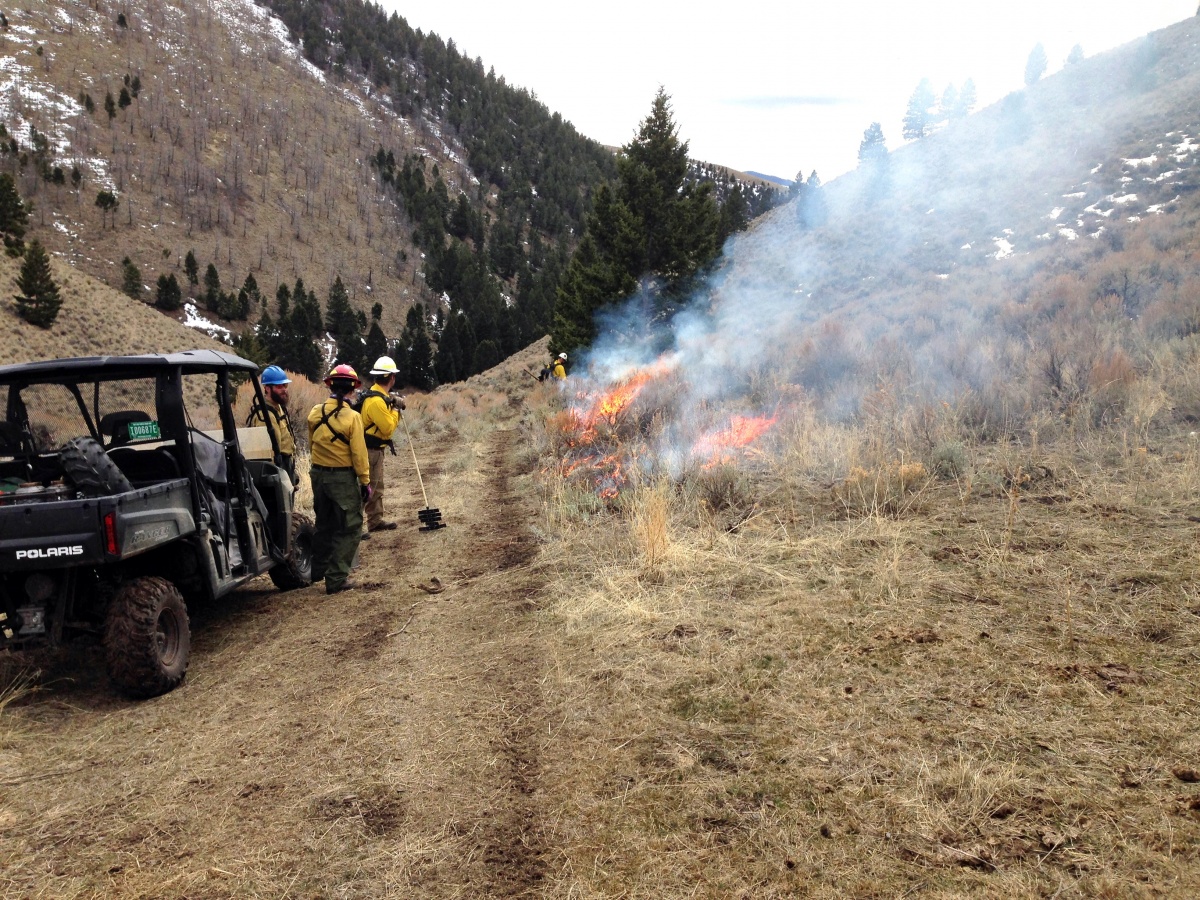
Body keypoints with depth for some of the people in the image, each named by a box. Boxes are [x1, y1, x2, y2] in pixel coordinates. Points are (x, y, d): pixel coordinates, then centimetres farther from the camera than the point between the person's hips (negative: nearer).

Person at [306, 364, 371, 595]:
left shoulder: (315, 413, -1)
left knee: (325, 523, 22)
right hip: (343, 477, -6)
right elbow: (359, 453, -16)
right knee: (348, 529, 4)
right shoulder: (351, 416, -17)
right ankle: (336, 579, 1)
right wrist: (365, 481, -8)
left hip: (319, 474, 6)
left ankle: (318, 569, 34)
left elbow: (311, 445, 12)